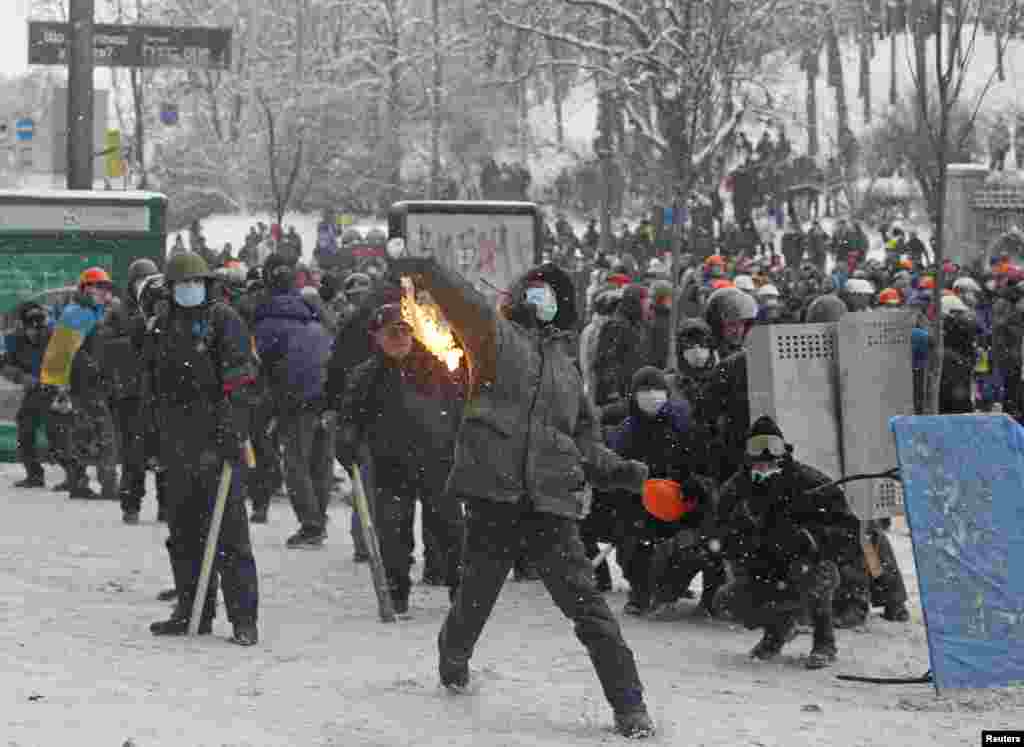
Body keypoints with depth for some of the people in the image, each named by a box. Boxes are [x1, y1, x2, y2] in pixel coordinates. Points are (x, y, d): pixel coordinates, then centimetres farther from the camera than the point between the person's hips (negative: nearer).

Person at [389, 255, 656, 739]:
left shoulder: (565, 368, 21)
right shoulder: (498, 335, 7)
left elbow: (584, 442, 25)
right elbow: (466, 305, -12)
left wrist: (618, 470, 9)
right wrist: (426, 273, -29)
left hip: (551, 503, 3)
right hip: (494, 496, -3)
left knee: (587, 605, -5)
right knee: (475, 597, 12)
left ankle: (629, 705, -3)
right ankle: (453, 662, 43)